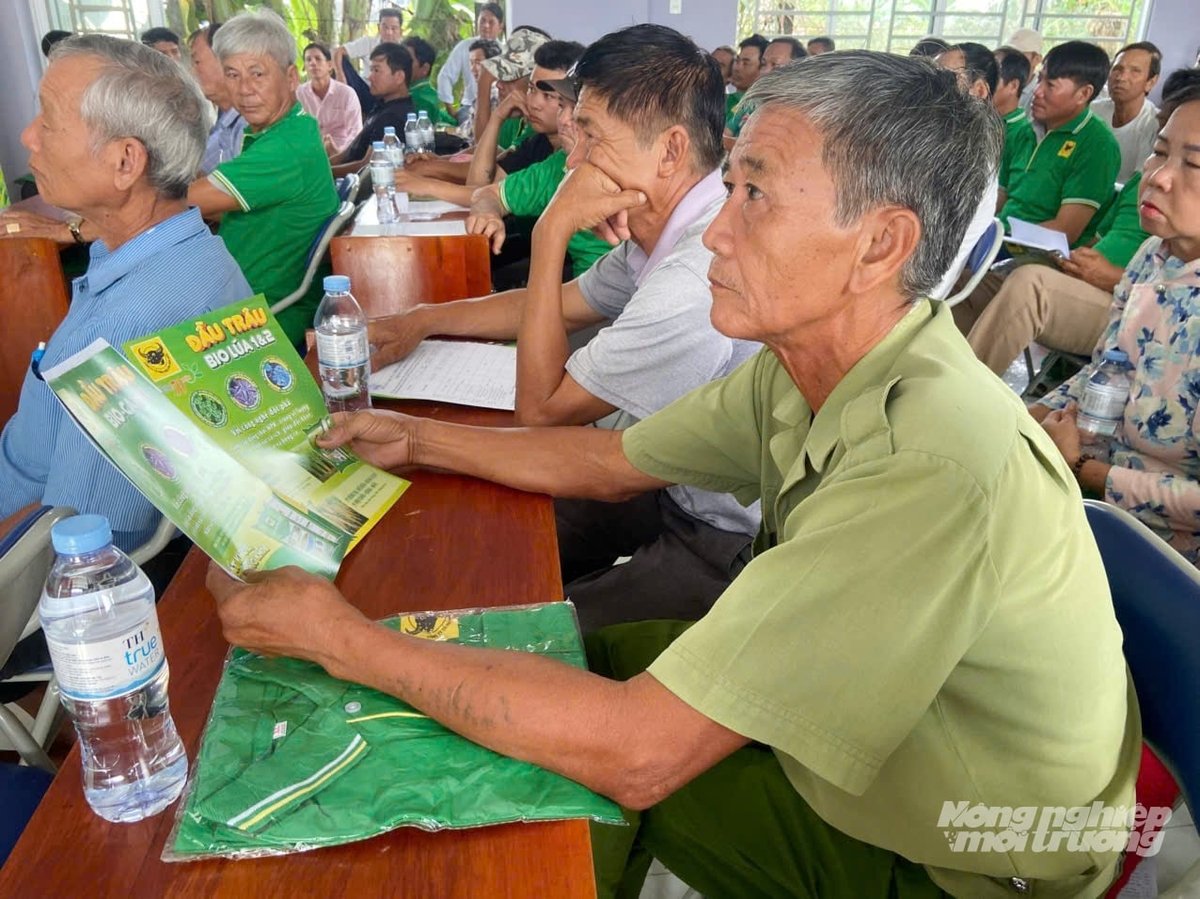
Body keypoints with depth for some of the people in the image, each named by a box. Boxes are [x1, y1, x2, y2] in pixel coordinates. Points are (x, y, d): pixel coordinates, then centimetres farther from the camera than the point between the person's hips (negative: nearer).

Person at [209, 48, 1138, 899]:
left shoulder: (931, 463, -37)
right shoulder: (801, 366, -9)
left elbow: (636, 755, -36)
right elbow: (609, 461, 4)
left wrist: (340, 638, -29)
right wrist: (417, 438, 0)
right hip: (842, 711, 7)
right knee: (574, 654, 4)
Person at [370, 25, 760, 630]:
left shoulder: (699, 275, -32)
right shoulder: (669, 231, 0)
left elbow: (540, 406, -19)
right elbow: (563, 303, 16)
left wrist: (552, 230, -19)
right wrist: (422, 321, 10)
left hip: (728, 542, -9)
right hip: (681, 491, 9)